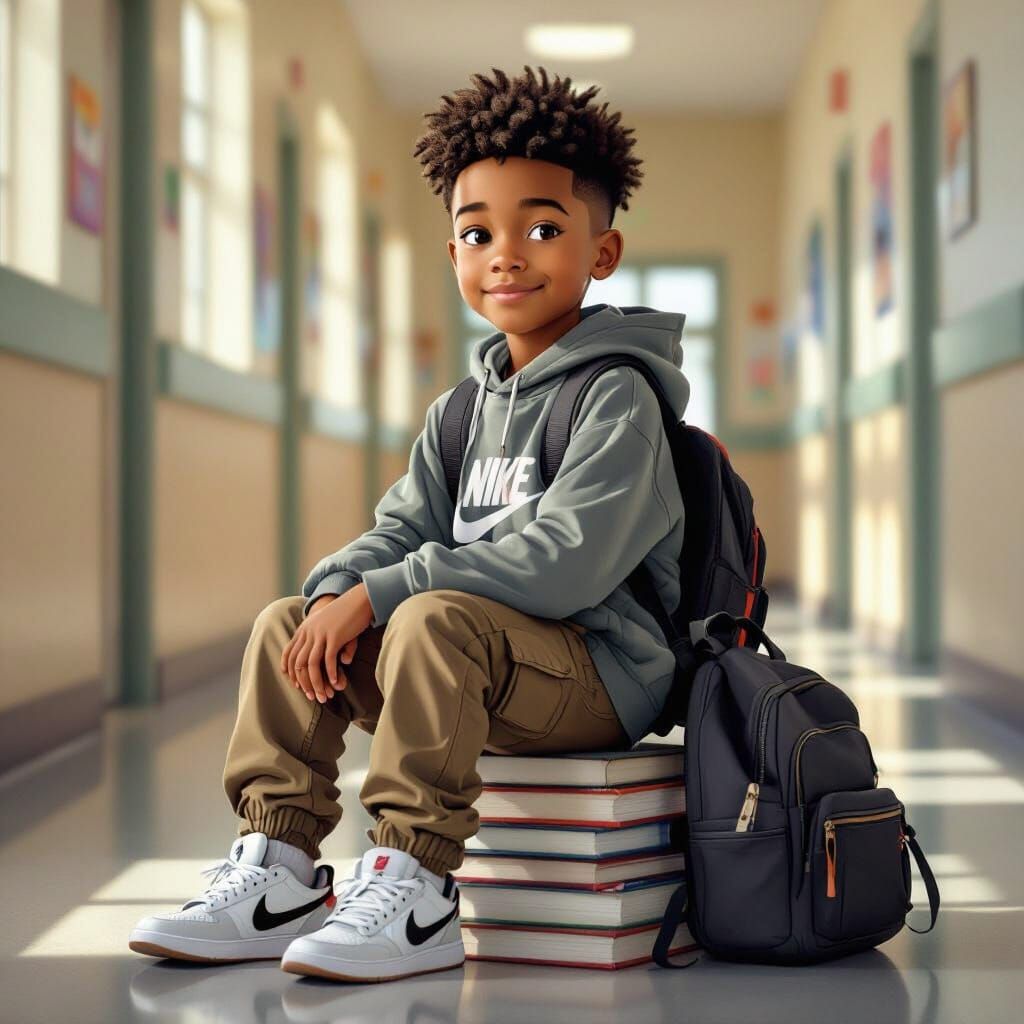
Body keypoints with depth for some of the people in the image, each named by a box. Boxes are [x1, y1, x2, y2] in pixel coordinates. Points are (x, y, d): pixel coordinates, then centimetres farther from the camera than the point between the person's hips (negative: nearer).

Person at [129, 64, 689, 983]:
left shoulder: (618, 397, -11)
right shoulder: (462, 411, 15)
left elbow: (568, 562, -24)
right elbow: (402, 528, 9)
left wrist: (384, 591, -23)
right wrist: (340, 590, -16)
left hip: (603, 669, -8)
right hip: (486, 671, 8)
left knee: (433, 619, -34)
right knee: (288, 622, 1)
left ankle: (415, 892, -29)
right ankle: (278, 873, 0)